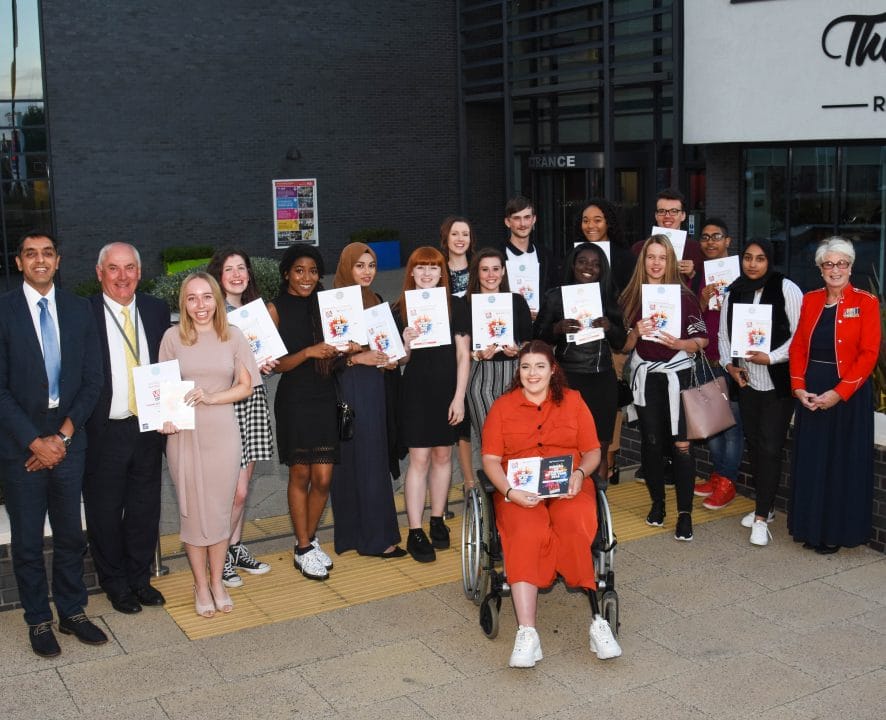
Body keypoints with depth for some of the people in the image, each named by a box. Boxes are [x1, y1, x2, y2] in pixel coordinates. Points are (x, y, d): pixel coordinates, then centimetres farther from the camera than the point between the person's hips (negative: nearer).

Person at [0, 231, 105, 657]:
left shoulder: (78, 310, 4)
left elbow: (92, 381, 3)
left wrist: (63, 435, -7)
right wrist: (36, 441, -12)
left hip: (68, 443, 3)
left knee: (70, 535, 12)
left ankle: (72, 613, 27)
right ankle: (38, 621, 23)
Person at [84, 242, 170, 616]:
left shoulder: (157, 310, 4)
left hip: (148, 428, 4)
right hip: (103, 432, -3)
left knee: (145, 510, 15)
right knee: (105, 514, 11)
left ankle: (139, 578, 33)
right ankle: (115, 584, 29)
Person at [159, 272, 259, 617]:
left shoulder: (233, 336, 3)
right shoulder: (172, 337, 1)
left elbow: (245, 386, 3)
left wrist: (211, 398, -13)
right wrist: (166, 417, -13)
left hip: (222, 433, 1)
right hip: (184, 434, -1)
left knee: (220, 511, 7)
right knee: (193, 511, 6)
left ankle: (217, 582, 23)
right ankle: (201, 586, 20)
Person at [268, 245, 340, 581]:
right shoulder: (276, 309, -2)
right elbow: (277, 364, -6)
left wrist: (339, 351, -6)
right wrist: (308, 352, -21)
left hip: (324, 397, 4)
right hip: (294, 399, -3)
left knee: (323, 478, 2)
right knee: (300, 475, 4)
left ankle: (310, 539, 23)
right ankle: (303, 549, 16)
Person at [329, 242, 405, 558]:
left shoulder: (375, 301, 14)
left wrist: (390, 361, 5)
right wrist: (356, 357, -22)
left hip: (374, 388, 8)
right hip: (348, 388, -8)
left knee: (374, 457, 9)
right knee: (359, 459, -4)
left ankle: (364, 532, 18)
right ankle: (374, 538, 2)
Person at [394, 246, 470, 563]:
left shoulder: (455, 305, 0)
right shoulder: (401, 308, 0)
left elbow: (463, 355, 0)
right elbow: (400, 360, 5)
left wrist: (459, 397, -6)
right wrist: (406, 346, -17)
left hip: (447, 391, 1)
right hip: (416, 391, -1)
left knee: (443, 455, 10)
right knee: (419, 459, -2)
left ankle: (437, 521, 26)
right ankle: (415, 533, 2)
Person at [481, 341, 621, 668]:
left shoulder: (573, 401, 13)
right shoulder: (502, 407, 10)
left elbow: (593, 451, 12)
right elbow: (490, 459, 3)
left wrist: (579, 474, -9)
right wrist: (510, 491, -15)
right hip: (519, 492, -1)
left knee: (574, 526, -33)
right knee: (526, 533, -33)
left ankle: (596, 622, -30)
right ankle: (526, 634, -38)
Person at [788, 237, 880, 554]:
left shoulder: (866, 302, -5)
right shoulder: (810, 300, 8)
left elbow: (869, 354, -11)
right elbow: (798, 346, 6)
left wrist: (838, 393, -17)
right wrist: (799, 387, -7)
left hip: (849, 394, -4)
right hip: (811, 393, 4)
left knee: (843, 463, 4)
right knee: (810, 461, 9)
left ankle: (836, 531, 17)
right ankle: (810, 527, 22)